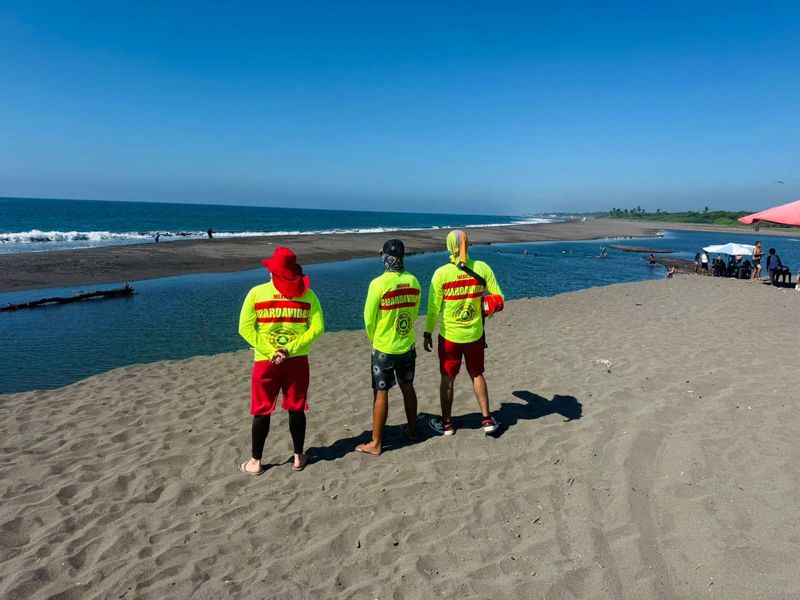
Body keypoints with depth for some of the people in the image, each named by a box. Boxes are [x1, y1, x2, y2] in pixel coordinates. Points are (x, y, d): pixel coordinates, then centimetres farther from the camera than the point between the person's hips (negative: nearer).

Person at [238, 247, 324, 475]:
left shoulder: (256, 293, -8)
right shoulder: (307, 295, -6)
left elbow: (245, 329, -9)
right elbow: (317, 327, -8)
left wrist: (271, 352, -10)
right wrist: (291, 349, -9)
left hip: (266, 361, -1)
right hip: (298, 360, 1)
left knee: (261, 412, 12)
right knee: (296, 409, 13)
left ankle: (256, 462, 22)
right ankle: (298, 458, 24)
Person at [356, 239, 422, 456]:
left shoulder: (379, 283, -19)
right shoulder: (413, 281, -4)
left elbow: (369, 318, -11)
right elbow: (414, 313, 6)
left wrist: (374, 340, 7)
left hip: (384, 348, -5)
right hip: (407, 346, 5)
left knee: (381, 393, 3)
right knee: (408, 387, 20)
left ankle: (376, 443, 12)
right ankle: (412, 429, 35)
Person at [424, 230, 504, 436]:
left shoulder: (441, 273, -15)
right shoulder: (482, 268, -10)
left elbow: (433, 307, -11)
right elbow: (498, 298, -4)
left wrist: (428, 333, 1)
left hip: (449, 336, -2)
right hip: (475, 334, 2)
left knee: (447, 379, 13)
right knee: (477, 375, 21)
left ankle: (446, 424, 25)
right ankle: (487, 419, 26)